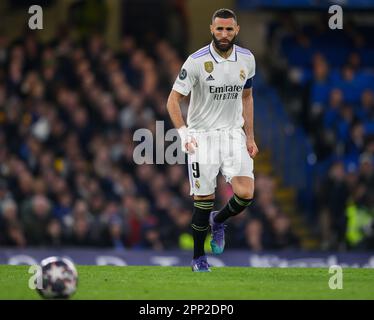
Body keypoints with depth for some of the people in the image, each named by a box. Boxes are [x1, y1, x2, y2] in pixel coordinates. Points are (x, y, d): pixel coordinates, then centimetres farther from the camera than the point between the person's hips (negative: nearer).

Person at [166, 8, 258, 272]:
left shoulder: (246, 59, 2)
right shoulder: (197, 61, -12)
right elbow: (173, 100, -10)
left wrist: (250, 137, 13)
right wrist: (183, 132, -25)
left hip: (234, 134, 3)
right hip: (202, 136, -3)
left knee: (246, 194, -14)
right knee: (204, 201, -4)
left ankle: (218, 221, 19)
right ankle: (199, 258, 16)